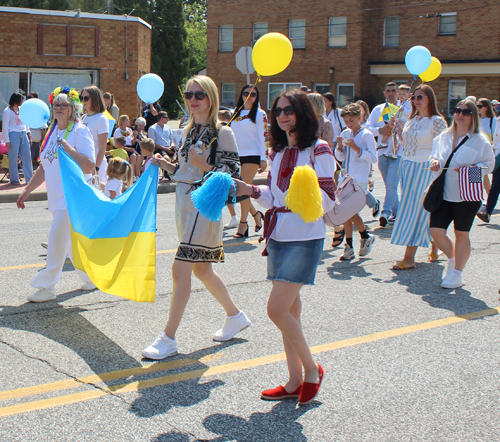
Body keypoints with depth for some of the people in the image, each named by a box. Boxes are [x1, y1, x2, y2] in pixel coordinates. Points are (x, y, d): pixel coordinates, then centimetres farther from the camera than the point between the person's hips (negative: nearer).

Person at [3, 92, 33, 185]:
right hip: (14, 135, -6)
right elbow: (5, 127, -7)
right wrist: (7, 141, -11)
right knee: (13, 158, 0)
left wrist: (28, 133, 14)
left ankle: (29, 178, 12)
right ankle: (14, 179, 8)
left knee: (27, 156, 5)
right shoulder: (7, 111, -6)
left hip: (23, 134, 6)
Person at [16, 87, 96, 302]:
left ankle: (46, 287, -1)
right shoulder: (53, 132, 14)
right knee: (71, 243, 14)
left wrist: (70, 149, -23)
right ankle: (92, 276, 30)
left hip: (72, 196, -8)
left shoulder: (80, 131, -8)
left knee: (57, 242, -8)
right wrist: (26, 191, 19)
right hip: (57, 196, 8)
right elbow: (44, 168, 20)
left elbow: (90, 167, -16)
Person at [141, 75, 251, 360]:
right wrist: (168, 166, 4)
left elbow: (232, 174, -14)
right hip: (185, 204, 9)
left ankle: (169, 339, -5)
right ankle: (236, 316, 34)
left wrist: (203, 165, -25)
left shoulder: (222, 133, -9)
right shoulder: (190, 130, 14)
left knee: (180, 270, -12)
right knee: (202, 269, 15)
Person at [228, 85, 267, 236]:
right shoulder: (236, 113, 15)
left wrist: (263, 159, -13)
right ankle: (256, 214, 24)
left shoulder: (259, 114, -1)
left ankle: (243, 224, 2)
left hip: (252, 155, -6)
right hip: (236, 156, 6)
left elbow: (263, 137, -6)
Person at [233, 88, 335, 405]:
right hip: (278, 236, 7)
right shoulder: (278, 152, 15)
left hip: (305, 237, -7)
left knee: (277, 309, -12)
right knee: (289, 310, 10)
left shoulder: (318, 150, -7)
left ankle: (312, 369, 8)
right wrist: (252, 191, 3)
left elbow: (328, 199, -12)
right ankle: (296, 381, 19)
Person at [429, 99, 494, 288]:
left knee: (461, 234, 5)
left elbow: (489, 164, -3)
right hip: (443, 193, 4)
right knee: (436, 231, -4)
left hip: (467, 195, -4)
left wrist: (472, 168, -20)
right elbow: (435, 155, 22)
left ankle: (457, 274, 18)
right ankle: (452, 259, 26)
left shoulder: (480, 141, -4)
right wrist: (434, 161, -1)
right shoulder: (443, 137, 10)